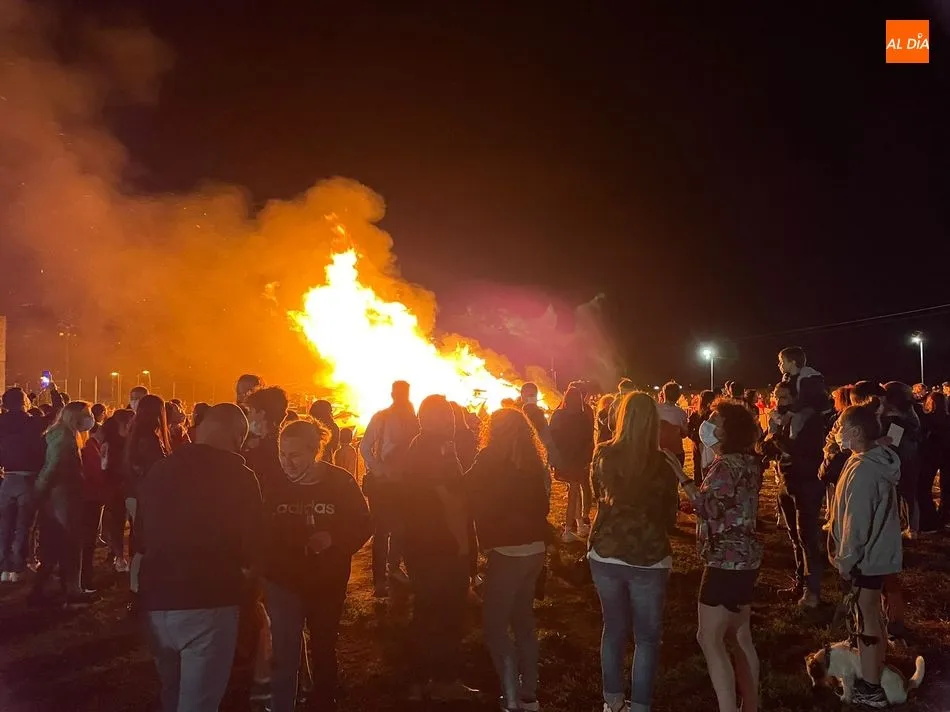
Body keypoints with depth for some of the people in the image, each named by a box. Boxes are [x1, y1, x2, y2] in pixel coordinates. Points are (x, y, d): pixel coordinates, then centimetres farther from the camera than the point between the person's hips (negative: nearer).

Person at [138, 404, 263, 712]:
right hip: (207, 602, -6)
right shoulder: (238, 476, -11)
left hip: (157, 599, 6)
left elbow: (141, 534, 17)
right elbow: (252, 546, -10)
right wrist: (248, 565, 11)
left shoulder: (160, 469, 6)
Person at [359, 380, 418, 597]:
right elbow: (365, 447, -5)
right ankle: (379, 578, 9)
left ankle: (394, 567, 31)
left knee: (400, 527, 12)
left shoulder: (412, 419, 3)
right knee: (381, 529, 0)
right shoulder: (380, 418, -5)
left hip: (403, 481, 3)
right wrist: (377, 470, -16)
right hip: (381, 481, -3)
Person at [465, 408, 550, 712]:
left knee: (495, 626, 2)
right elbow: (542, 506, 11)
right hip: (534, 550, 7)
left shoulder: (491, 464, -14)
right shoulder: (535, 466, 5)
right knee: (523, 620, 19)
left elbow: (473, 499, -8)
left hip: (507, 553, -7)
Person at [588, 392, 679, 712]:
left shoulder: (604, 455, -7)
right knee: (647, 637, 12)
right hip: (648, 558, -3)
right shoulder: (663, 463, -13)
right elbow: (670, 515, 0)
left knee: (613, 629, 19)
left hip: (605, 554, 3)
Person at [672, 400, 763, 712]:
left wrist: (682, 477, -24)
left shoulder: (727, 465, -19)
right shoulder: (749, 462, 9)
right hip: (745, 557, 10)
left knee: (710, 638, -3)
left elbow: (709, 509, -26)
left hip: (727, 560, -10)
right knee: (740, 637, 18)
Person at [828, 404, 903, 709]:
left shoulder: (863, 470, -27)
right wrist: (848, 555, 18)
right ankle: (873, 672, 35)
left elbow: (857, 522, -25)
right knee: (872, 616, 21)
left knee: (866, 620, 1)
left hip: (866, 557, -10)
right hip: (878, 551, 10)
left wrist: (846, 559, -14)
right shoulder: (878, 460, 4)